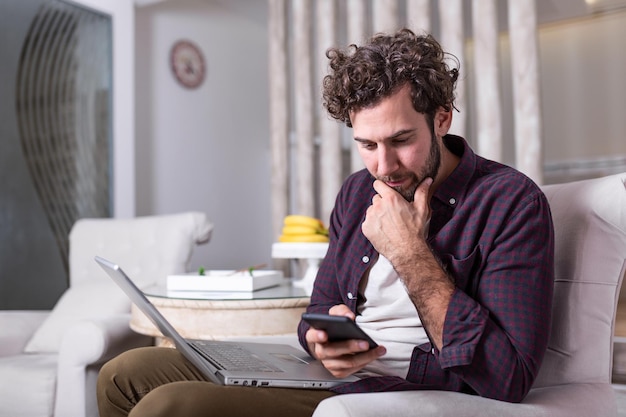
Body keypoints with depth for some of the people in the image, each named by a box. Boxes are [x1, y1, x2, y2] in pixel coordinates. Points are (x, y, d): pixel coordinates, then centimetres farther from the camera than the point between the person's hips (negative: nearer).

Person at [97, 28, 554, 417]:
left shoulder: (511, 202, -13)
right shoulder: (357, 193, 10)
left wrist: (410, 252, -20)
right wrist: (323, 340, -11)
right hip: (330, 379, 7)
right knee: (126, 374, 1)